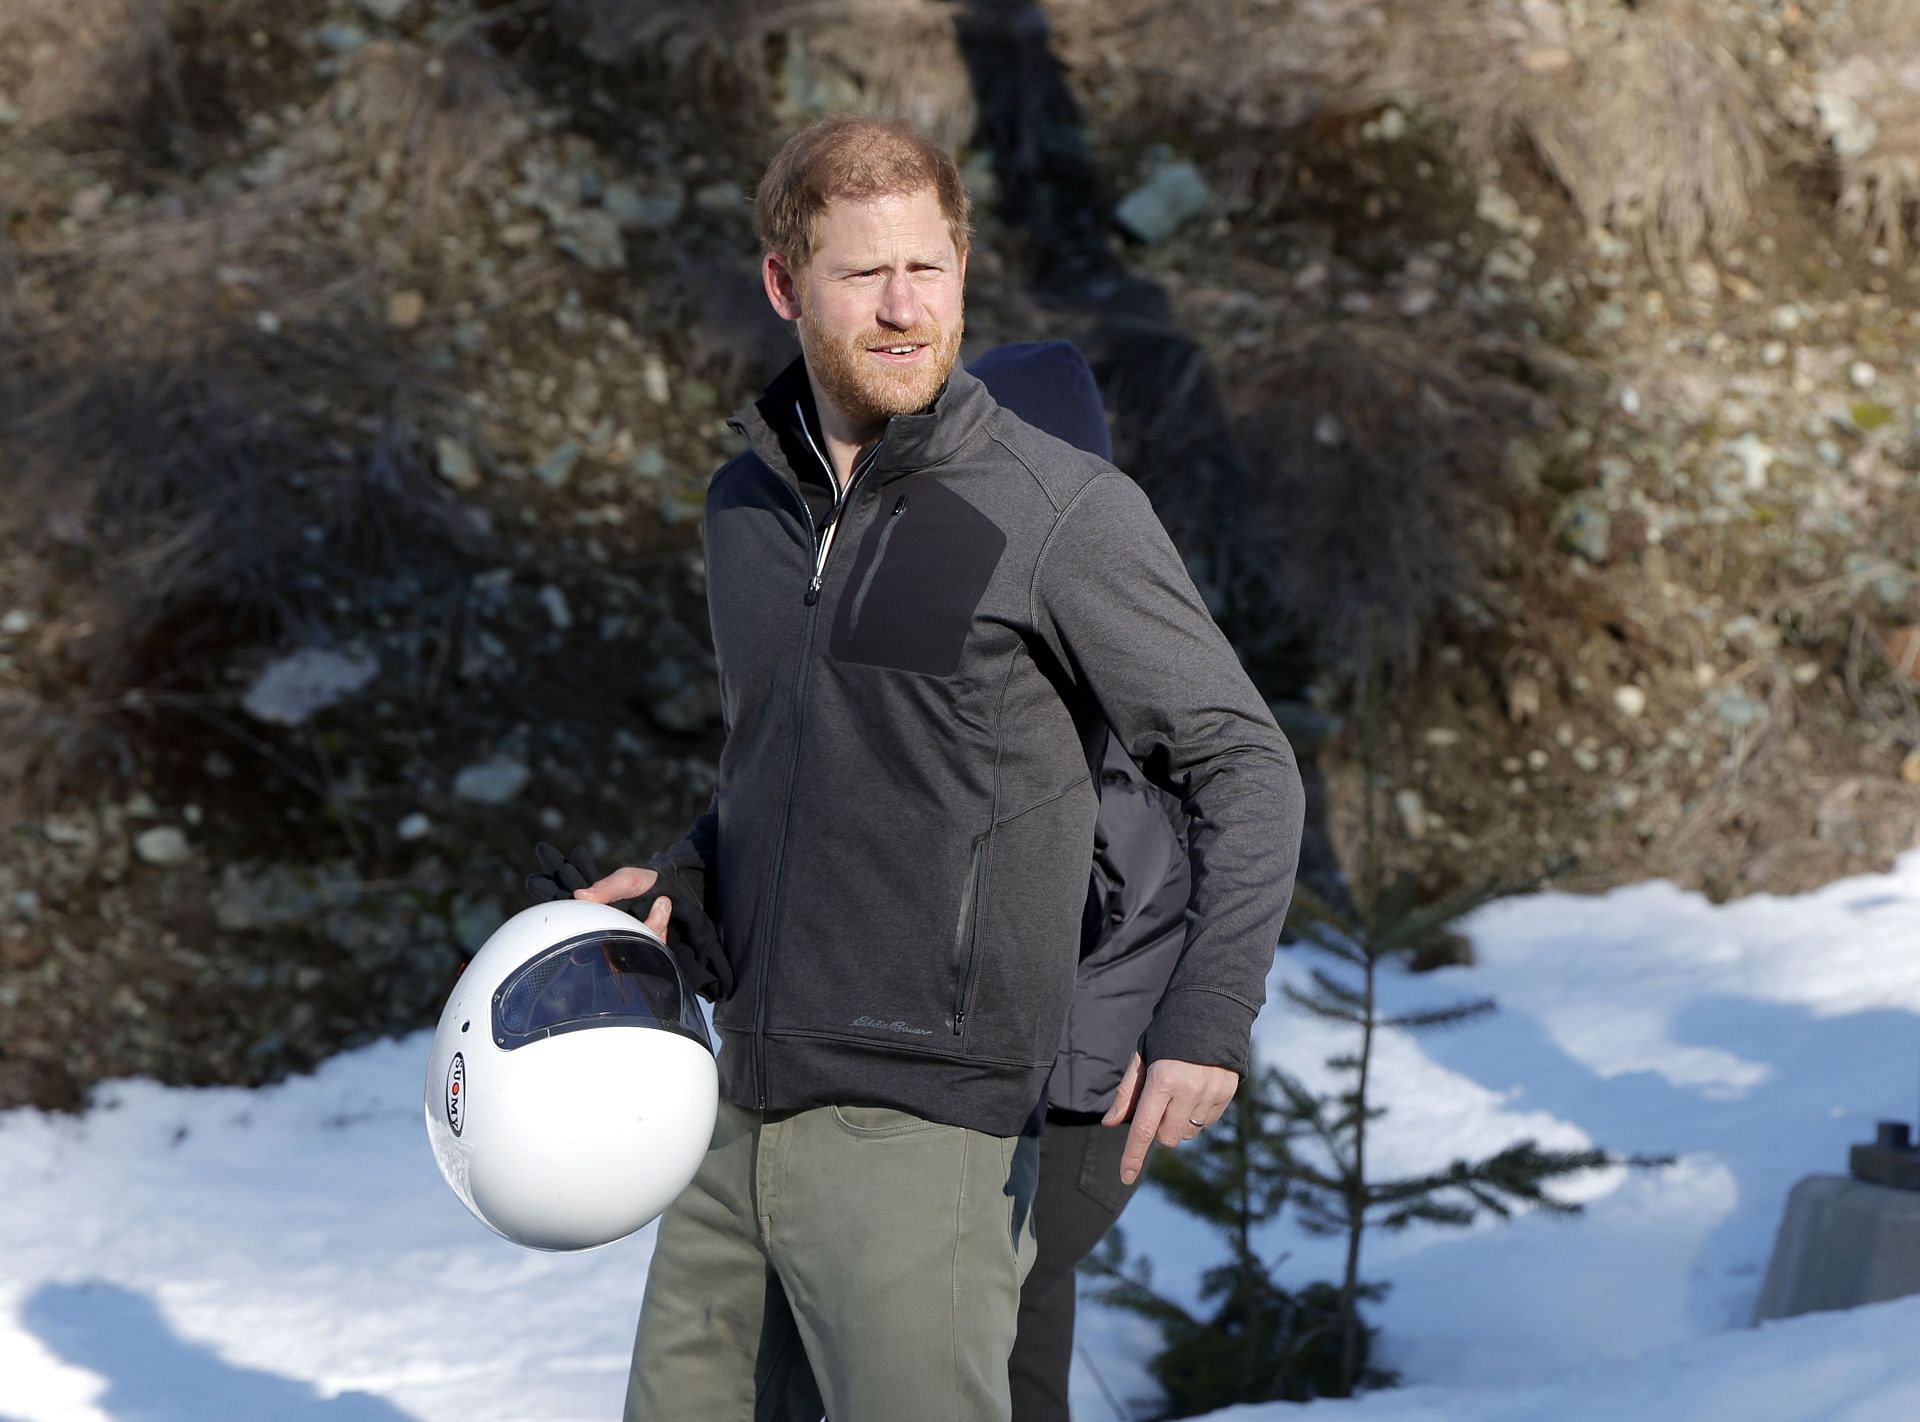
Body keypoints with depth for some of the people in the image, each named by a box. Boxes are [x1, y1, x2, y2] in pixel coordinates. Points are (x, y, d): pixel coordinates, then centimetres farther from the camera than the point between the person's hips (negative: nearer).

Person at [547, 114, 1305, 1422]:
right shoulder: (748, 506, 10)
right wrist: (683, 879, 7)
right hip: (743, 1096, 7)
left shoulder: (1065, 509, -9)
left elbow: (1242, 764, -7)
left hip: (921, 1119, -6)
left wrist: (1210, 1012, -19)